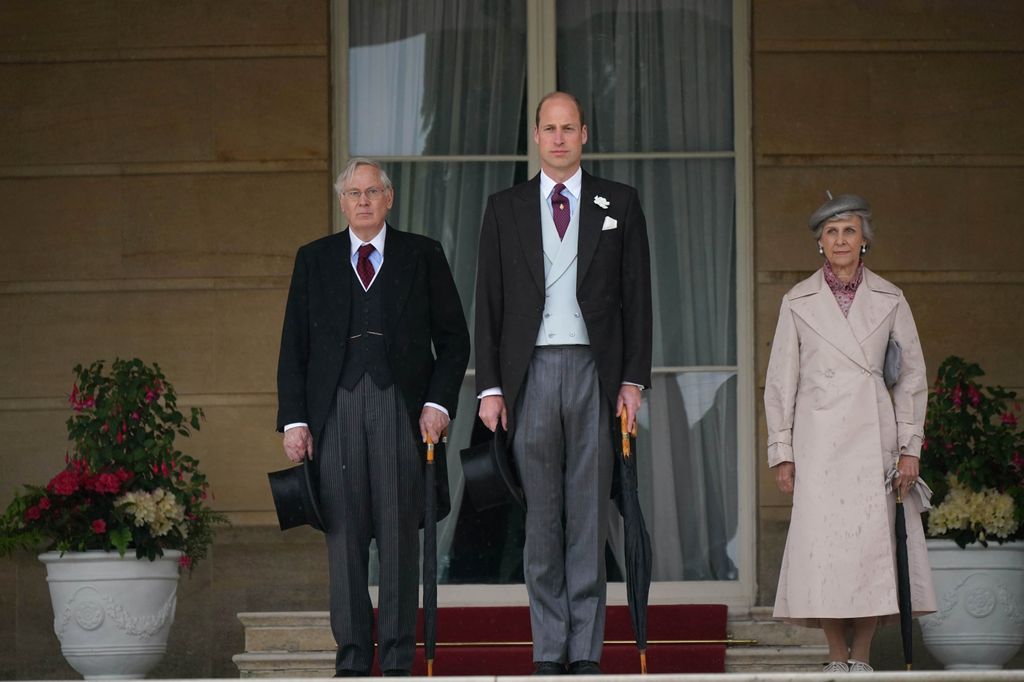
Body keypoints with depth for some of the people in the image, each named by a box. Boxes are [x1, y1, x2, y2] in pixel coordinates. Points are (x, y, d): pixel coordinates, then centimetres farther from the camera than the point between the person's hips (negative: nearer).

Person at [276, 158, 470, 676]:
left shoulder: (423, 256, 9)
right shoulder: (314, 260, 12)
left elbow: (454, 338, 9)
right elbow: (294, 346, 10)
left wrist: (439, 402, -3)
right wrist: (294, 420, 1)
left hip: (402, 407, -1)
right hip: (335, 407, 1)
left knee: (400, 532, -1)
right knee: (343, 535, 0)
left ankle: (398, 659, 4)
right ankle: (352, 657, 5)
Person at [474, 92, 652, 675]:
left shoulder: (620, 205, 8)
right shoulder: (506, 208, 10)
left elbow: (637, 297, 6)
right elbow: (489, 302, 8)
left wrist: (634, 380, -2)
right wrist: (490, 386, 0)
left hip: (595, 372, -1)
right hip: (530, 373, 1)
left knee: (589, 514, 0)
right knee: (541, 517, 3)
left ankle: (587, 651, 5)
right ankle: (549, 652, 7)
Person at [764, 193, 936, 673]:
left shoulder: (889, 300, 8)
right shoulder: (798, 302, 7)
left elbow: (912, 376, 9)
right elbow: (780, 381, 8)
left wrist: (909, 445, 2)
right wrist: (781, 452, 2)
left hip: (874, 436, 1)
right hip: (820, 439, -1)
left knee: (875, 541, -5)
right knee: (823, 543, -7)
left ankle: (861, 657, 3)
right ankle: (837, 659, 1)